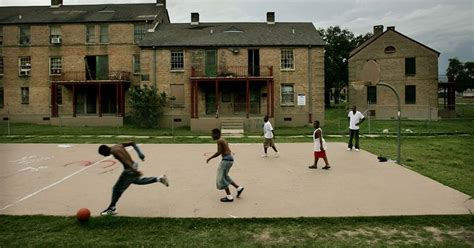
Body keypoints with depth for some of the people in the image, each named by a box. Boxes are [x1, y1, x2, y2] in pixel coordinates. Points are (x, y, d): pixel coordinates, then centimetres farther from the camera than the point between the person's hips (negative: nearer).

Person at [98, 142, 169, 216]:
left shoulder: (114, 151, -19)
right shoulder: (118, 145, 8)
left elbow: (125, 161, -31)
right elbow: (132, 143, 15)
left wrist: (134, 171, -39)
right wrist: (141, 155, 18)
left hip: (130, 170, -10)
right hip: (134, 165, 10)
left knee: (117, 189, 5)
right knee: (137, 180, 34)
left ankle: (112, 209, 18)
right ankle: (159, 179, 30)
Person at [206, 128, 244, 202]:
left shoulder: (219, 141, -13)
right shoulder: (223, 140, 16)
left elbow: (219, 152, -20)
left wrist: (210, 158, -12)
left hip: (226, 159, -10)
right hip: (230, 158, 10)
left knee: (222, 178, 0)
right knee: (224, 176, 21)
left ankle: (229, 197, 4)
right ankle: (239, 188, 20)